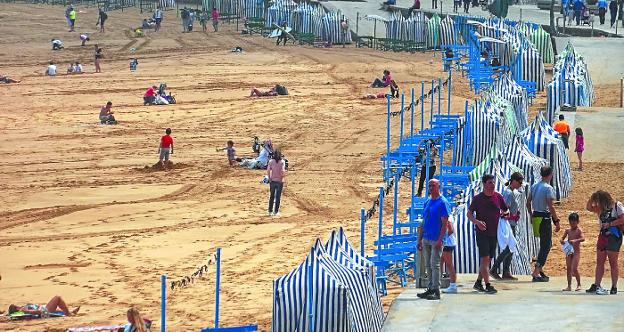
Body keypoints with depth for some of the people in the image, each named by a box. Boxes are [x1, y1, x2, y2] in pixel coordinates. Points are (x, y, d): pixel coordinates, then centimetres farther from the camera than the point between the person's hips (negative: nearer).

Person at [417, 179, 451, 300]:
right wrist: (420, 239, 14)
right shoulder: (427, 202, 15)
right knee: (428, 265, 10)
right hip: (426, 240, 7)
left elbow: (445, 223, -12)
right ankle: (430, 289, 16)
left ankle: (436, 291, -5)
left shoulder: (442, 202, -7)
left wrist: (439, 240, -18)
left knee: (434, 265, -8)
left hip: (436, 240, -7)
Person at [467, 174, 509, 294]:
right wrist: (477, 222, -19)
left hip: (494, 233, 5)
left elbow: (506, 210, 17)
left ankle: (478, 282, 22)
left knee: (487, 259, 10)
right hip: (482, 232, -5)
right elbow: (469, 214, -1)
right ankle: (488, 285, -13)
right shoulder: (478, 198, -4)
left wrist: (505, 214, -6)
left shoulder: (498, 197, 6)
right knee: (485, 258, -11)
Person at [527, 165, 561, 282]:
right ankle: (536, 273, -7)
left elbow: (528, 203, 15)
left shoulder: (534, 186, 9)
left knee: (546, 244, 21)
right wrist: (556, 221, -13)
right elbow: (551, 207, -19)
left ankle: (540, 269, 21)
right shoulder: (548, 188, -14)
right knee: (546, 246, -2)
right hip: (545, 218, -8)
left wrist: (532, 215, 26)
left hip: (535, 217, 8)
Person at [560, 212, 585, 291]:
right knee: (568, 269, 5)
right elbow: (562, 238, 11)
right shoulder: (568, 230, 8)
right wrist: (562, 241, -13)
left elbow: (583, 238, -20)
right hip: (569, 251, 5)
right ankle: (569, 286, 11)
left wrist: (575, 240, -36)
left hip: (576, 252, -5)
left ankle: (579, 284, 3)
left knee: (574, 269, -11)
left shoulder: (579, 230, -6)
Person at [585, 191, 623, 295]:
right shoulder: (601, 208, 14)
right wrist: (591, 198, 5)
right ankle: (596, 285, 7)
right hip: (602, 235, 7)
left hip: (614, 236, -7)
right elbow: (589, 208, 18)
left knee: (613, 263, -3)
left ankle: (614, 287, 1)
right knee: (599, 262, 5)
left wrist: (610, 224, -13)